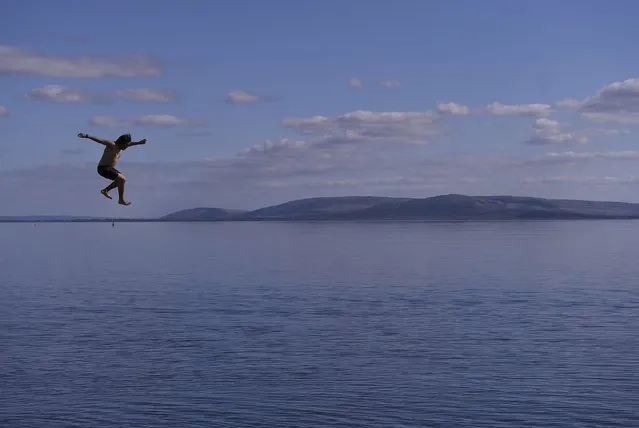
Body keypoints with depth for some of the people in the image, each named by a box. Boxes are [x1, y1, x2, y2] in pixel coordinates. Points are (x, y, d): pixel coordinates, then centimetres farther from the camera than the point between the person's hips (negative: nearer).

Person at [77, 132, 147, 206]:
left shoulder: (120, 145, 4)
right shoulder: (112, 144, -21)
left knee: (122, 178, 21)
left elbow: (130, 143, 21)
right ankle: (121, 199, -6)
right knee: (122, 179, -17)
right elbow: (99, 140, -31)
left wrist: (139, 142, 32)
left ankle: (105, 190, 24)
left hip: (108, 168, 10)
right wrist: (87, 136, -42)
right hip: (103, 169, -10)